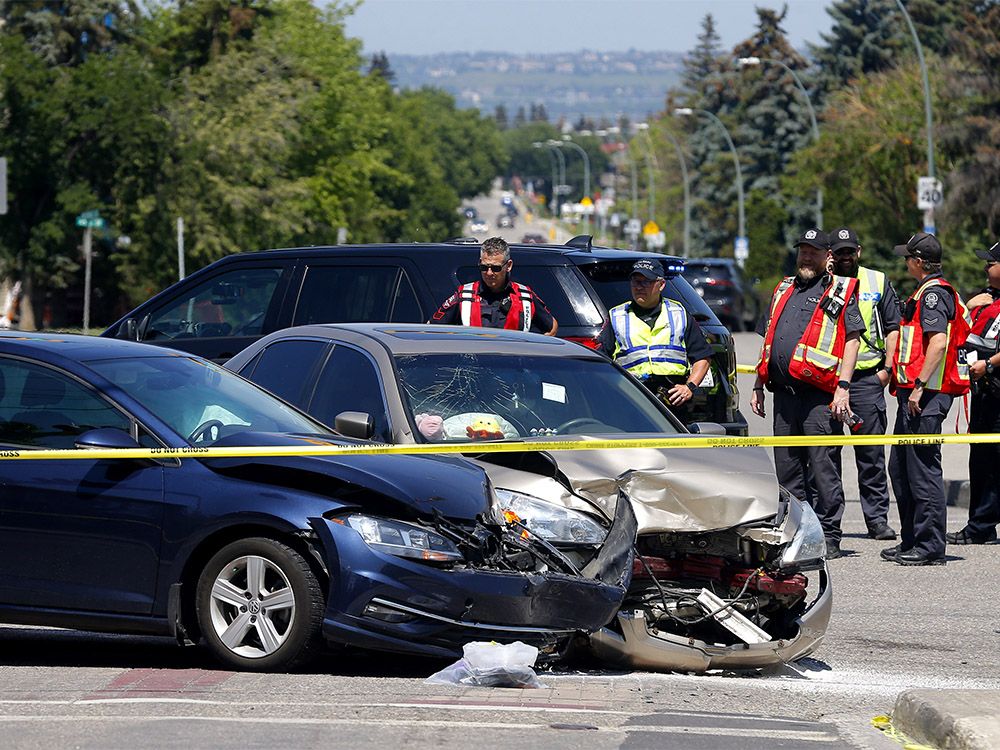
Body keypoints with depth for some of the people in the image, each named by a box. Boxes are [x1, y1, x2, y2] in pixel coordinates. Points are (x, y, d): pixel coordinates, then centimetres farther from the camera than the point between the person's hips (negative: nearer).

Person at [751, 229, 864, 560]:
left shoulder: (841, 291, 2)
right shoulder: (784, 290, 21)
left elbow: (852, 339, -5)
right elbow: (768, 341, 26)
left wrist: (843, 386, -14)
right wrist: (758, 386, 20)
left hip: (821, 396, -7)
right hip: (784, 393, 7)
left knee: (823, 467, -7)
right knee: (787, 467, 9)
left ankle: (828, 537, -3)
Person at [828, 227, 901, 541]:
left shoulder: (878, 282, 10)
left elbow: (893, 327, 10)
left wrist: (887, 368, 0)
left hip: (867, 377, 0)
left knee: (871, 453, 0)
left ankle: (877, 518, 4)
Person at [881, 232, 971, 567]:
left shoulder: (934, 293, -12)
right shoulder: (927, 292, 20)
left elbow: (939, 341, -23)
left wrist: (919, 386, -24)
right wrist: (900, 379, 24)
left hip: (926, 396, -11)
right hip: (913, 394, 11)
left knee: (923, 470, -9)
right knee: (900, 467, 16)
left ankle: (930, 548, -7)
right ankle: (912, 541, 22)